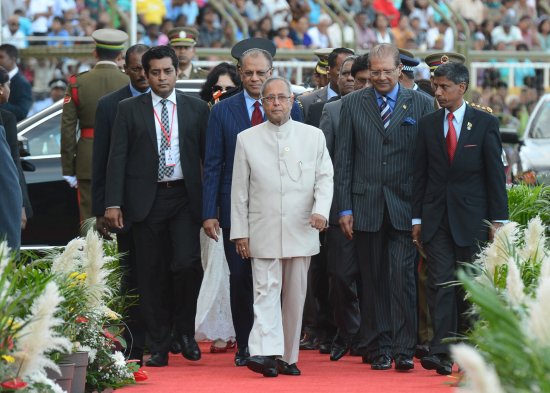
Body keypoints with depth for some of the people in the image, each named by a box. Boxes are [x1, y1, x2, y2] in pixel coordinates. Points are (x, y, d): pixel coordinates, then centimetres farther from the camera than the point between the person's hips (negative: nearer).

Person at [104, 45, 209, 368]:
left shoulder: (197, 109, 7)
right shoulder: (130, 109, 5)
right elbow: (118, 157, 2)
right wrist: (114, 203, -6)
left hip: (185, 198, 0)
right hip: (146, 199, 0)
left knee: (188, 263, -15)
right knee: (152, 275, 2)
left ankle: (186, 330, 7)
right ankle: (159, 346, 9)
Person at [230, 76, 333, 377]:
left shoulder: (314, 136, 7)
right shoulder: (247, 140, 6)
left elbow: (325, 178, 4)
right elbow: (239, 190, 7)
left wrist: (321, 209, -15)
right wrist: (239, 233, 3)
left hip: (301, 231, 2)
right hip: (263, 233, -1)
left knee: (295, 296, 6)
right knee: (266, 291, -12)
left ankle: (287, 357, 14)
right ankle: (265, 353, -23)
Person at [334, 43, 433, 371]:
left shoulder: (421, 104, 4)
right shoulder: (352, 104, 7)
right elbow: (343, 159, 6)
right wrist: (344, 207, 0)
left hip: (405, 207, -2)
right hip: (366, 205, 2)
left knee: (402, 277, -9)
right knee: (373, 280, 6)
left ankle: (404, 350, -6)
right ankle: (379, 349, 12)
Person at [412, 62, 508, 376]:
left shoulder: (486, 123, 0)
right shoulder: (427, 125, 8)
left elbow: (496, 174, 0)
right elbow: (421, 174, 9)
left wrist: (498, 220, -5)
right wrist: (417, 219, 4)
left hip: (472, 218, -2)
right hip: (437, 218, 2)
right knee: (441, 284, -6)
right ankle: (442, 352, -11)